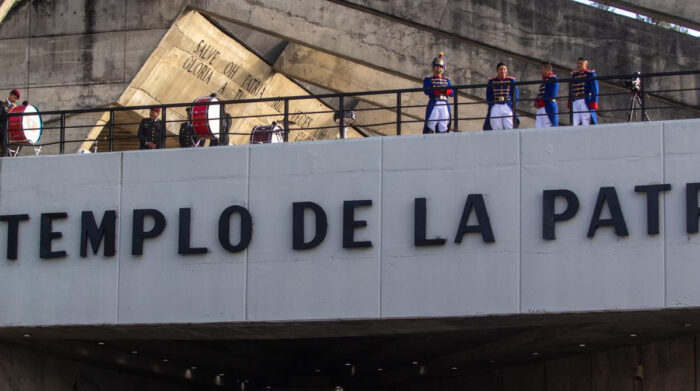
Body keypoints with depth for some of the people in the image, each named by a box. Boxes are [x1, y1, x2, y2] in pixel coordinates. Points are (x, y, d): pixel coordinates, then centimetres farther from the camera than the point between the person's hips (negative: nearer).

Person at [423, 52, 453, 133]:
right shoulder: (428, 80, 11)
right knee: (430, 127, -13)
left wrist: (445, 91, -15)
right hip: (433, 105, -4)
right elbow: (427, 91, -8)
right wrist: (440, 90, -20)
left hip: (444, 105, 4)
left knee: (443, 128, 1)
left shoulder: (446, 80, 21)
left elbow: (452, 92, 8)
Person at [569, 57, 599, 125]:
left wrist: (593, 102, -8)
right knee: (574, 123, -4)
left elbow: (595, 89, 1)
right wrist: (570, 102, 15)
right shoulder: (574, 74, 19)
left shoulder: (590, 74, 5)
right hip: (575, 102, 5)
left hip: (586, 102, -5)